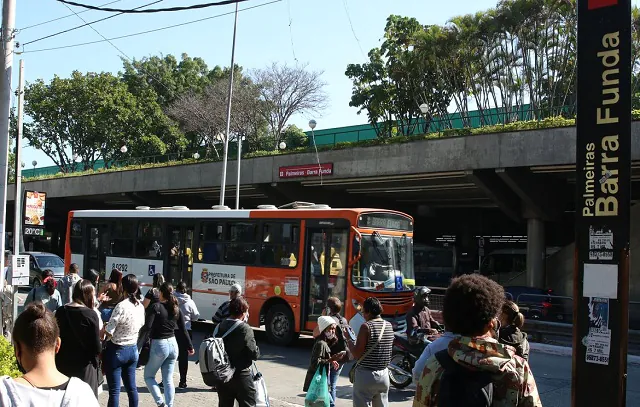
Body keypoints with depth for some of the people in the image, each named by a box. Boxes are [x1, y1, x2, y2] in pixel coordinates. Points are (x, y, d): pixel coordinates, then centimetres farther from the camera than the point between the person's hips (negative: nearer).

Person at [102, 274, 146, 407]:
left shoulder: (121, 306, -21)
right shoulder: (140, 306, 1)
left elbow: (108, 332, -21)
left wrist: (103, 327, -1)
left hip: (117, 350, -7)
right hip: (133, 349, 7)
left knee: (114, 390, -1)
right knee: (131, 387, 16)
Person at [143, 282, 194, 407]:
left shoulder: (155, 307, -12)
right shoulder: (176, 308, 5)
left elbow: (147, 327, -21)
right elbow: (183, 330, 7)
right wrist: (190, 346, 15)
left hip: (158, 345, -5)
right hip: (172, 344, 5)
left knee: (148, 376, 11)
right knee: (168, 379, 11)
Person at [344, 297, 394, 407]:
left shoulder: (366, 326, -15)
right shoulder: (389, 326, 4)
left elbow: (357, 354, -17)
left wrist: (349, 339, -1)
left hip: (366, 375, -6)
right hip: (383, 374, 6)